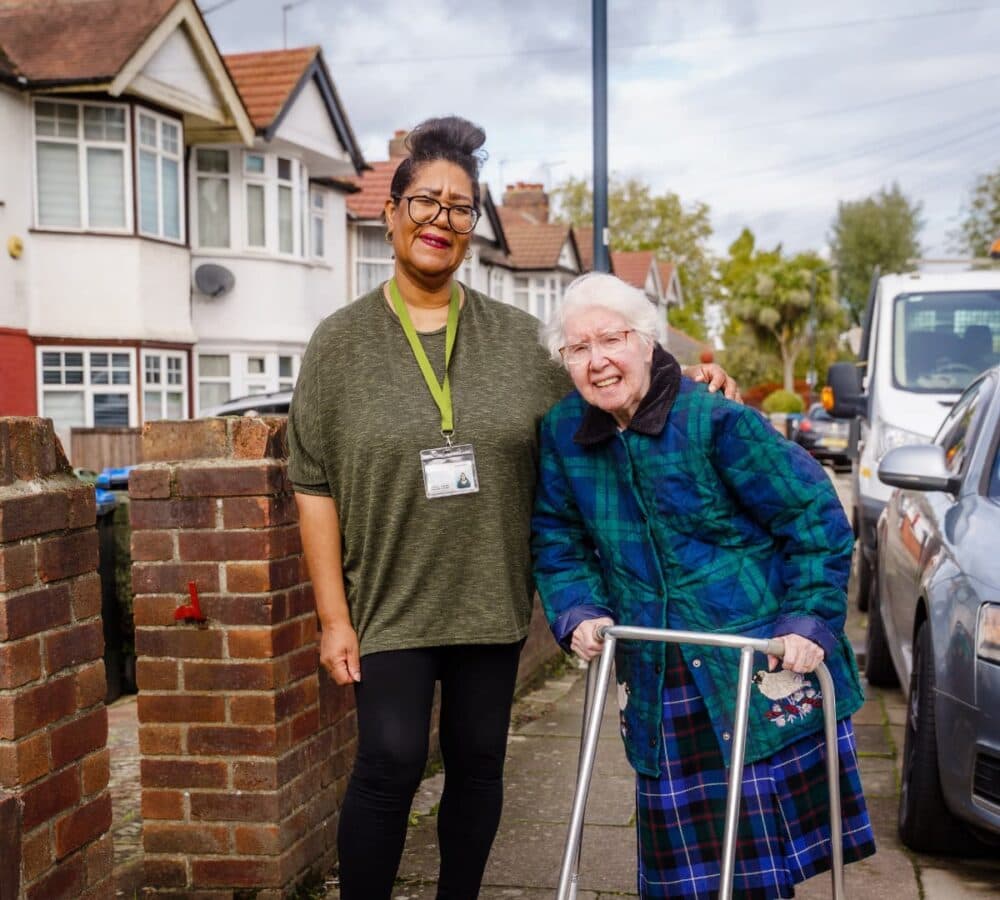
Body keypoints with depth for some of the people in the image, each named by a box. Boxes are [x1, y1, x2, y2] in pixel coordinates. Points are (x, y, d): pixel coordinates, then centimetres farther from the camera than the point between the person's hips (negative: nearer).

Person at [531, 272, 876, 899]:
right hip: (659, 687, 4)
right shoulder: (563, 434, 1)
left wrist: (811, 621, -15)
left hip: (762, 666, -4)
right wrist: (578, 612, -4)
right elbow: (558, 542, 12)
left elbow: (815, 515, -9)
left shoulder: (715, 420, -14)